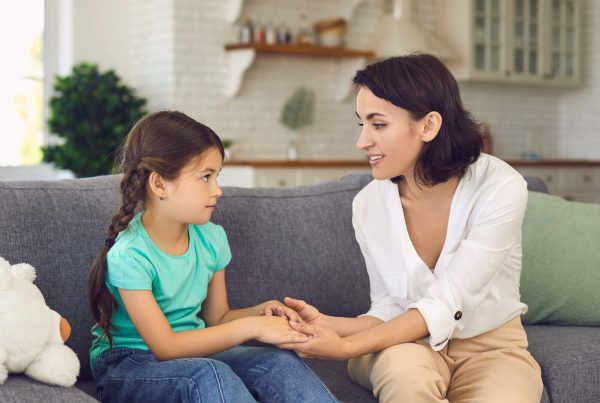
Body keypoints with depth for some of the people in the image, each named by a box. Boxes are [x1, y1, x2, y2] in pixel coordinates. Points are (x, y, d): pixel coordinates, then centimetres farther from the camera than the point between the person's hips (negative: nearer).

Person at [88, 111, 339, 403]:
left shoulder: (211, 238, -1)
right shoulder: (130, 255, -21)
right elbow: (165, 346, -22)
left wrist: (260, 313, -11)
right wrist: (250, 327, -25)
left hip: (192, 352, 6)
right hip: (127, 365, -6)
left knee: (280, 362, -20)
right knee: (210, 375, -36)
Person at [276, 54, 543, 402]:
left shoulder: (500, 188, -21)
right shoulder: (369, 203, -10)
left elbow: (444, 306, -25)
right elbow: (391, 309, -5)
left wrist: (346, 348, -34)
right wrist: (330, 325, -25)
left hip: (491, 347, -1)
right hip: (408, 344, 2)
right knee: (404, 368, -35)